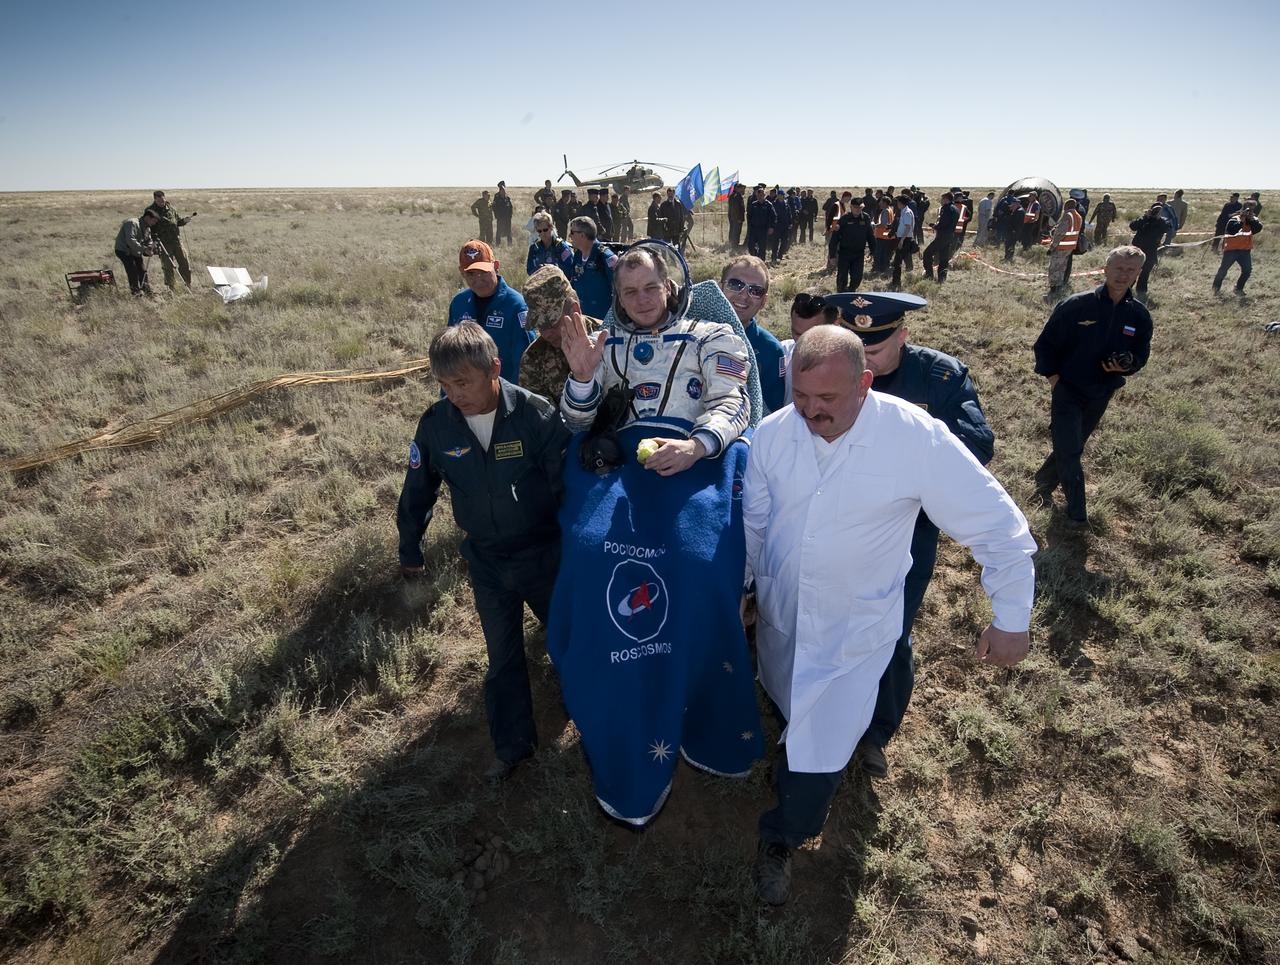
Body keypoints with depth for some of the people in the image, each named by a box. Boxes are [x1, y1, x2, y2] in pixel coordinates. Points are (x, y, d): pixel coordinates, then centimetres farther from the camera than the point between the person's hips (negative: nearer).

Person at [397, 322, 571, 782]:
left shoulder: (536, 415, -24)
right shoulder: (436, 424, -13)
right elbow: (418, 491, 3)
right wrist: (410, 550, 14)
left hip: (545, 554, -2)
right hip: (486, 562, 3)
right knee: (502, 656, 16)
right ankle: (512, 744, 35)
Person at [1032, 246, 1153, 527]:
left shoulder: (1139, 315, -3)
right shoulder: (1075, 305, -14)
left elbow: (1141, 354, 7)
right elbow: (1045, 344, -6)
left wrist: (1127, 365, -15)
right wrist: (1052, 375, -11)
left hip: (1100, 396, 4)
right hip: (1067, 392, -4)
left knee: (1072, 448, 17)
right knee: (1069, 451, -7)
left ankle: (1044, 483, 41)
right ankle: (1076, 513, 3)